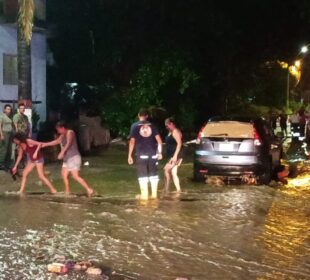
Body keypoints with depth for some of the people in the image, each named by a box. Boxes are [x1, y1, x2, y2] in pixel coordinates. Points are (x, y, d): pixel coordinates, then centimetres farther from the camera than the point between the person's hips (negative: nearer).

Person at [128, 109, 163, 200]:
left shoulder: (135, 126, -1)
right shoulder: (152, 125, 5)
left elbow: (132, 141, -5)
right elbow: (159, 139, 0)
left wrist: (129, 155, -2)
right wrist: (159, 152, 5)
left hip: (141, 154, -2)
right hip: (153, 154, 2)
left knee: (142, 175, 4)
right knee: (153, 174, 11)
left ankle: (144, 195, 4)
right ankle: (154, 194, 14)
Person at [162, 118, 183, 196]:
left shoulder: (175, 131, -12)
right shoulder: (170, 132, 18)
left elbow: (179, 143, -20)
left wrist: (175, 155, -26)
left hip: (175, 156, -10)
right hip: (171, 156, 10)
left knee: (166, 170, -14)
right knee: (173, 173, 7)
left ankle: (166, 189, -13)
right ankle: (178, 190, 8)